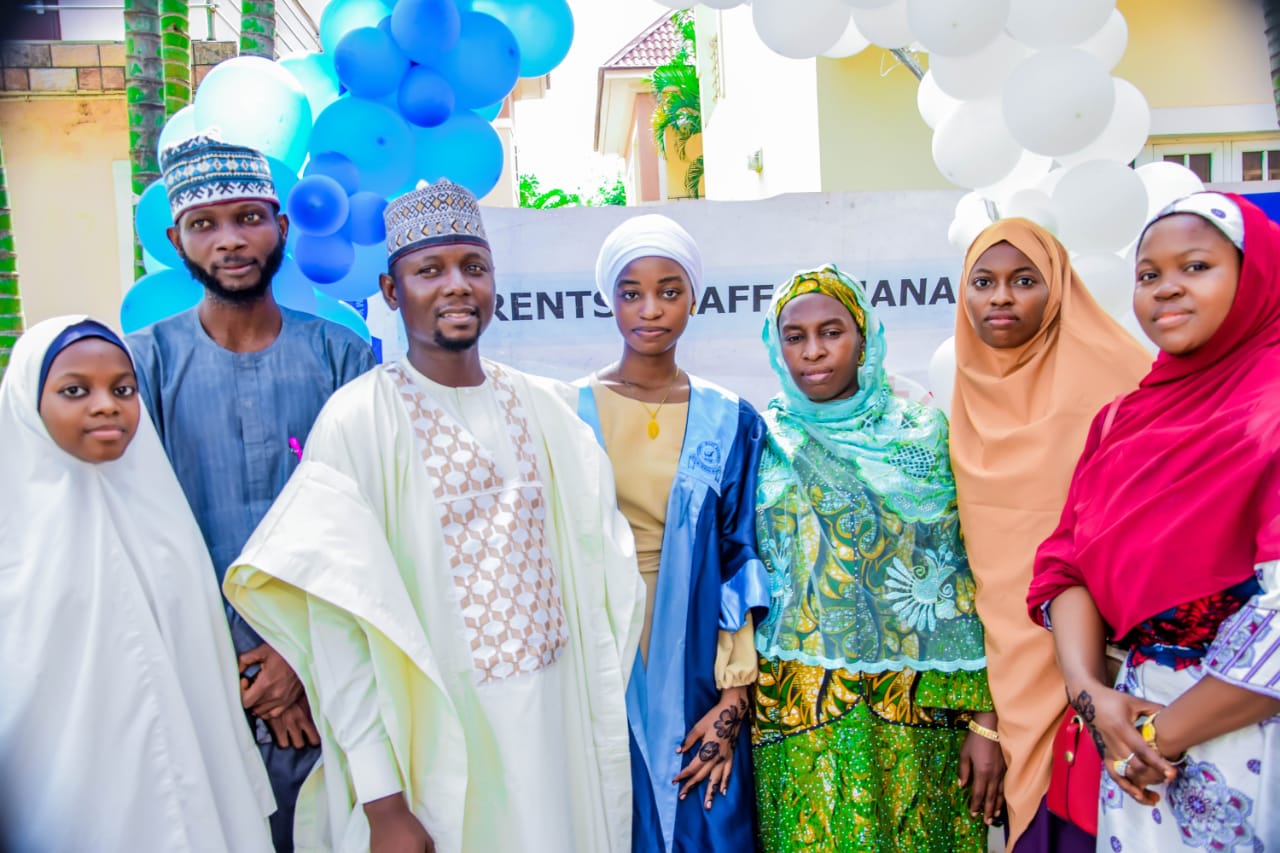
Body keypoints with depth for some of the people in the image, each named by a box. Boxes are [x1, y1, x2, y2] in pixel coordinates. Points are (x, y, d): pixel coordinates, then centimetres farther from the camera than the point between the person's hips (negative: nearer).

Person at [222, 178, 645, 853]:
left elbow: (596, 566, 5)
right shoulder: (357, 419, -11)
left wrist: (602, 718, 3)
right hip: (435, 739, -4)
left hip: (557, 726, 4)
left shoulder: (543, 408, 2)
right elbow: (341, 628, -13)